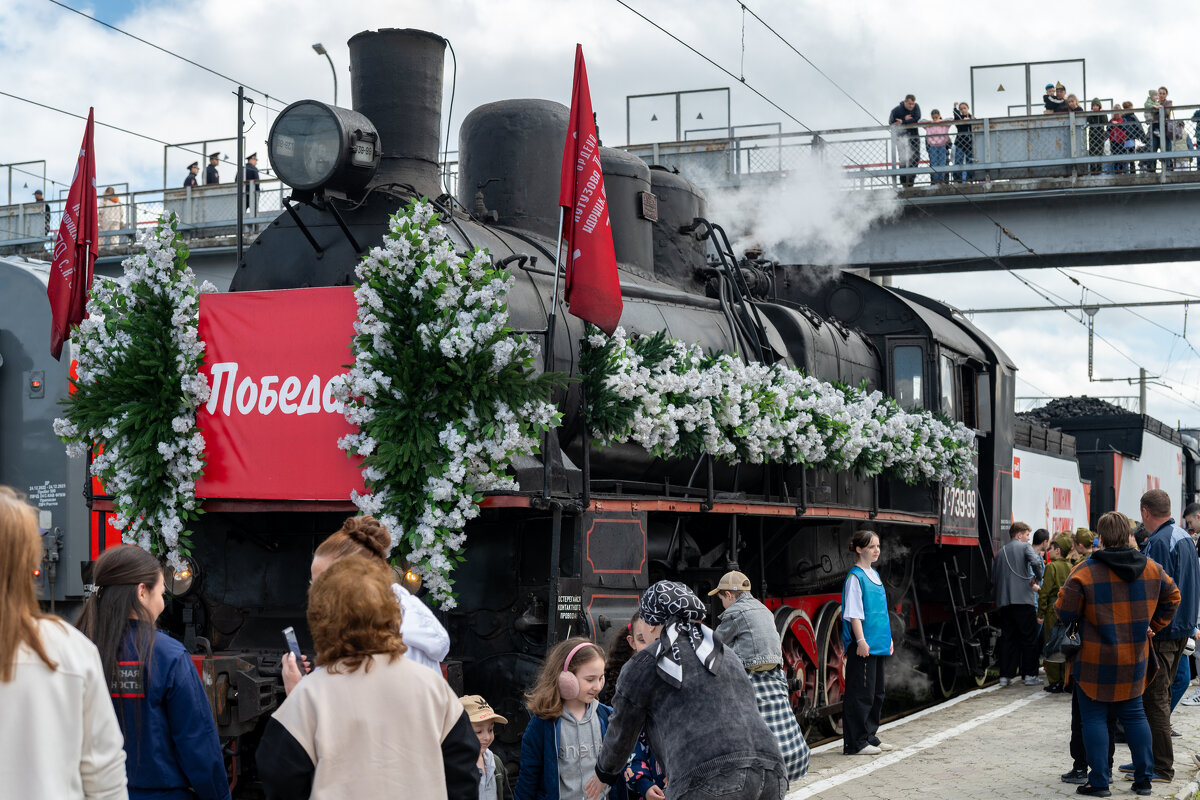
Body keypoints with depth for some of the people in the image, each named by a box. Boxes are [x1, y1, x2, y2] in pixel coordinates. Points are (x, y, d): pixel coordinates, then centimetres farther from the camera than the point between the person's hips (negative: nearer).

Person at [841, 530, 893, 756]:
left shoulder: (875, 574, 15)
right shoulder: (855, 577, -11)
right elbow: (853, 613, -15)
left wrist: (888, 637, 20)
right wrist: (861, 640, -20)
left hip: (878, 643, 9)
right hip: (863, 645, -9)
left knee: (876, 692, 14)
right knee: (861, 693, -6)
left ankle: (869, 737, 23)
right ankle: (855, 743, -2)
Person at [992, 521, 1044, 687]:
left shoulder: (1000, 553, 18)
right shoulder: (1024, 547, 2)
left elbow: (994, 579, 15)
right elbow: (1036, 562, -17)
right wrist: (1037, 577, 1)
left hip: (1004, 601, 5)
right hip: (1023, 599, -5)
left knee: (1007, 638, 8)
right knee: (1029, 638, 3)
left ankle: (1005, 675, 6)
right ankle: (1030, 675, 2)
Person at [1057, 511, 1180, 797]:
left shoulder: (1085, 572, -15)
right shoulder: (1151, 569, 1)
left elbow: (1065, 612, -13)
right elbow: (1171, 597, 15)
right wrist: (1154, 626, 23)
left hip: (1095, 661, -4)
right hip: (1134, 659, 5)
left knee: (1094, 717, 4)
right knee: (1134, 714, 16)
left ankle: (1099, 781, 3)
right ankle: (1144, 779, 18)